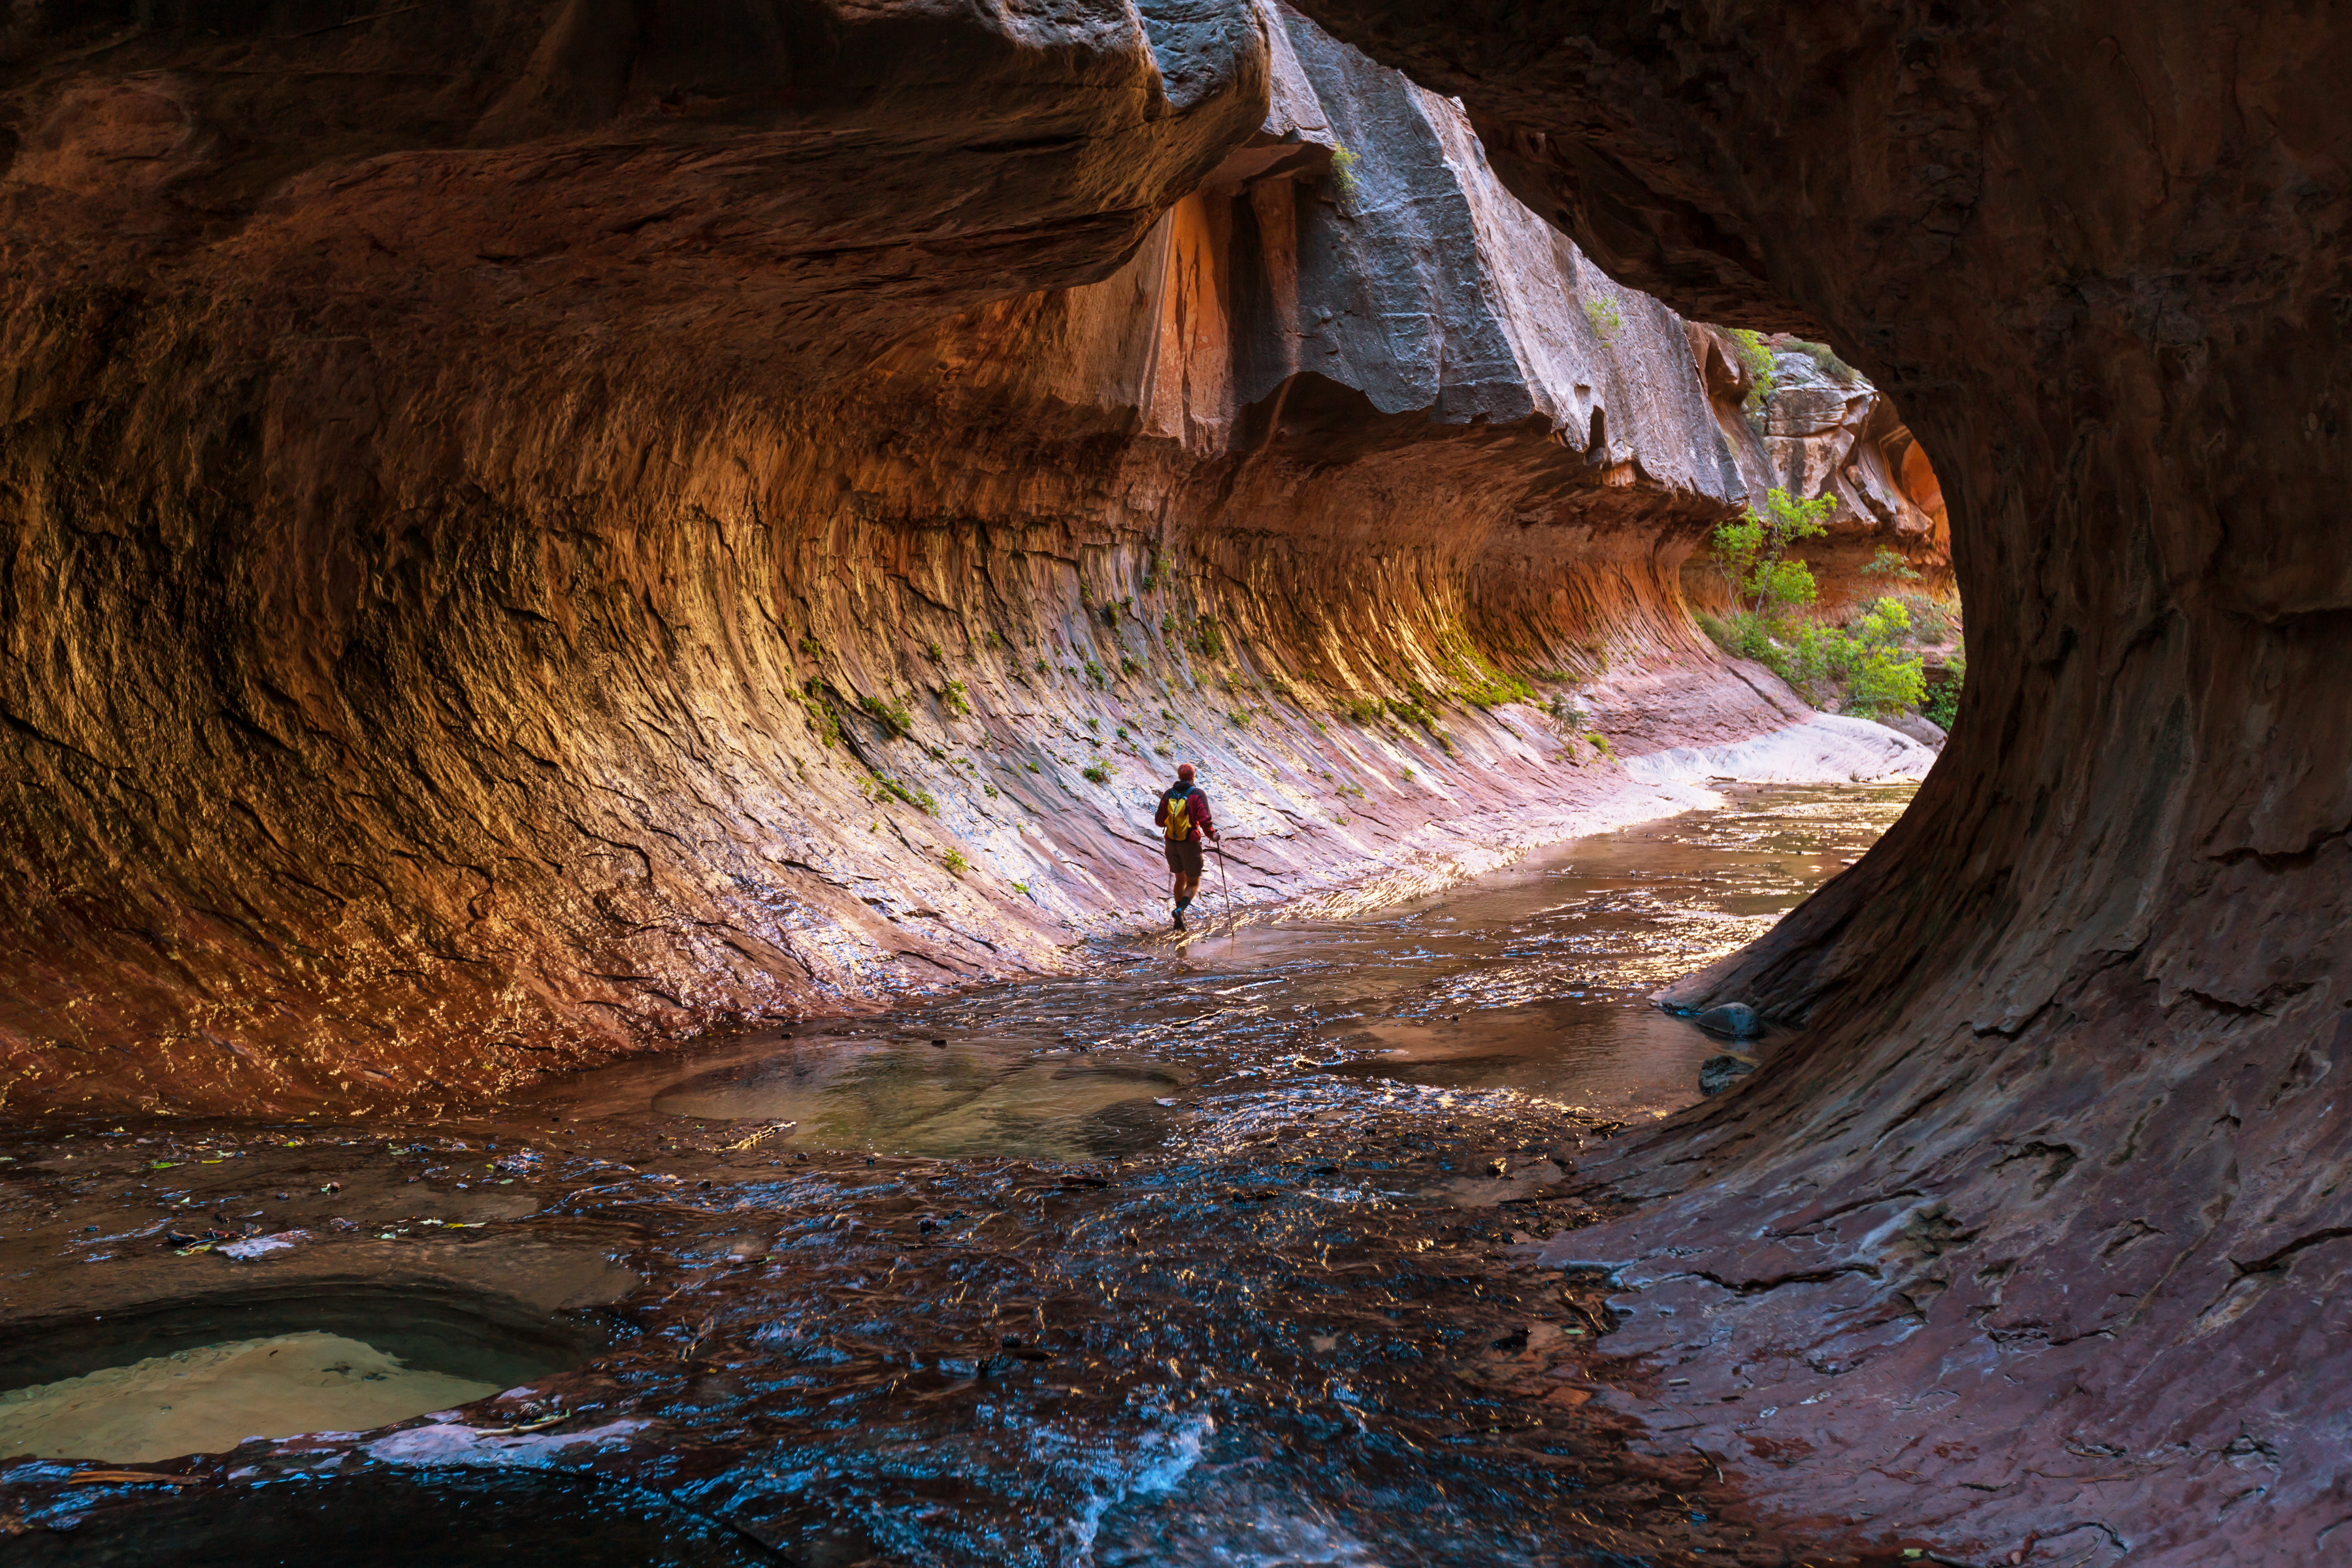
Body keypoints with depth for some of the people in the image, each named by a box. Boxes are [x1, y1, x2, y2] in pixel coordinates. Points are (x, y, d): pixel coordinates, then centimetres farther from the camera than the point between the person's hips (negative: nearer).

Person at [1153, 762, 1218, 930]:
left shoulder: (1168, 795, 1)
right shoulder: (1197, 795, -11)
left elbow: (1159, 821, 6)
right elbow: (1204, 820, -18)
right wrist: (1212, 834, 2)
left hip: (1172, 843, 4)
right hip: (1190, 845, -4)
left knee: (1180, 880, 23)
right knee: (1193, 883, 9)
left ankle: (1181, 918, 22)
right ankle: (1180, 910, -17)